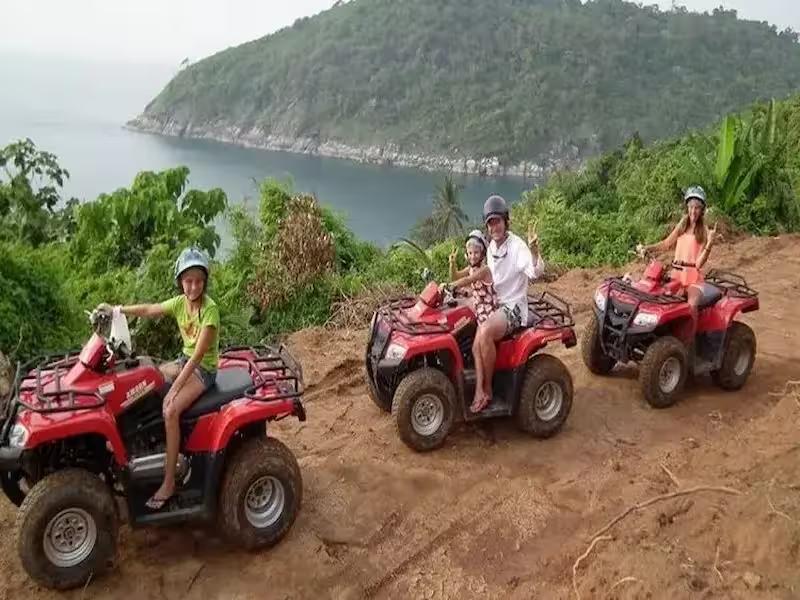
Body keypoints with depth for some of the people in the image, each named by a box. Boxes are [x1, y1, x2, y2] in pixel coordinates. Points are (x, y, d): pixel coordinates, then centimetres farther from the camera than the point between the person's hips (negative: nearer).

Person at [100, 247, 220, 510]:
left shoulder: (210, 310, -24)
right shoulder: (179, 303, -3)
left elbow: (198, 354, -28)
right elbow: (148, 310, 11)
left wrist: (175, 388, -31)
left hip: (204, 369, -8)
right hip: (185, 360, 8)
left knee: (170, 410, -27)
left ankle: (169, 481, -19)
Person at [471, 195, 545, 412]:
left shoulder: (517, 245, -14)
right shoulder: (491, 247, 12)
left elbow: (536, 273, -31)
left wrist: (534, 251, -48)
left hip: (513, 307, -7)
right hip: (495, 304, 7)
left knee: (485, 332, -32)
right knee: (477, 343, -22)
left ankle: (487, 389, -15)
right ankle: (480, 392, -24)